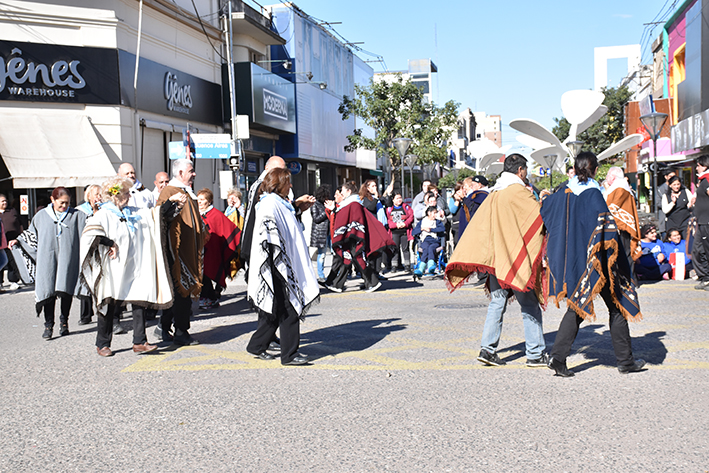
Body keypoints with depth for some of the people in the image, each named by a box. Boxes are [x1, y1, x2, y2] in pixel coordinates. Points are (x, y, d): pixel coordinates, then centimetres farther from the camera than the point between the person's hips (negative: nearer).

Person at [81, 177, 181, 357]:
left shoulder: (134, 213, 14)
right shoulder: (103, 215, -7)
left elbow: (157, 214, 22)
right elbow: (89, 232, -23)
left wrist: (172, 201, 12)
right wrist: (111, 244, -20)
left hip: (135, 269, 6)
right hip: (114, 271, -5)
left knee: (141, 302, -3)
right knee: (110, 306, 2)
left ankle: (139, 342, 2)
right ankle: (102, 344, 17)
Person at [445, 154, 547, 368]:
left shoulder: (493, 194, 12)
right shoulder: (519, 192, -10)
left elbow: (477, 225, 12)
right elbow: (541, 216, -9)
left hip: (495, 258, 6)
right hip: (517, 258, -6)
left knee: (497, 302, 11)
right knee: (529, 305, 3)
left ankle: (487, 348, 4)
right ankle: (535, 353, 7)